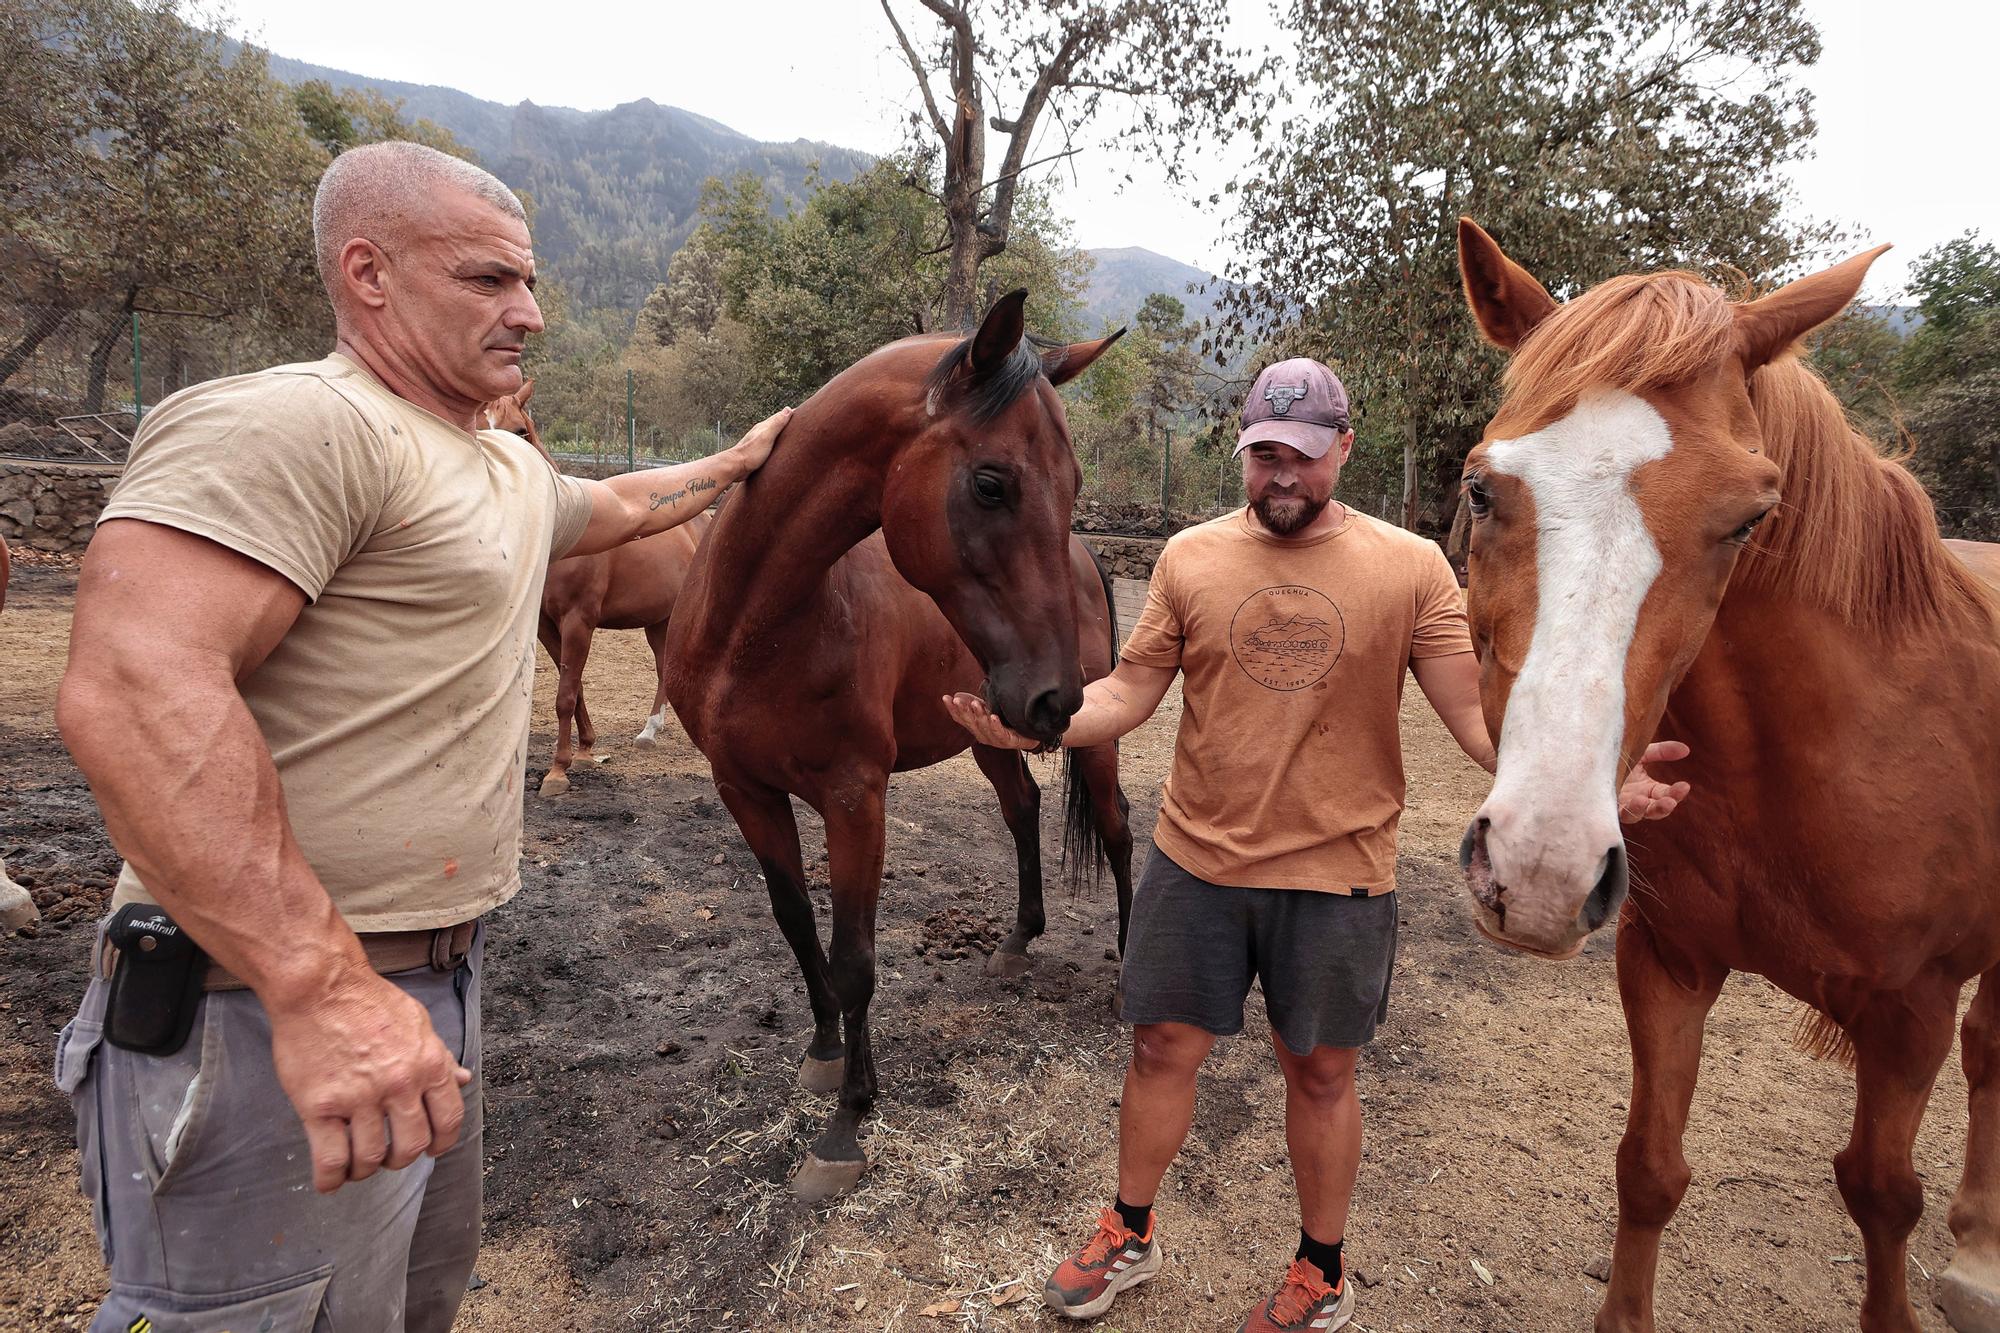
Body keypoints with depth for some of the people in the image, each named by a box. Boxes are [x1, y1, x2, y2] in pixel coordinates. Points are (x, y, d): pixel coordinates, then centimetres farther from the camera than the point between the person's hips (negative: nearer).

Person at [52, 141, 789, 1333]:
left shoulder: (514, 468, 13)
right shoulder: (287, 422, -18)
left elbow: (618, 508, 35)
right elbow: (134, 690, -30)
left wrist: (738, 465, 44)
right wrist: (320, 984, -34)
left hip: (434, 981, 10)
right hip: (280, 1011, -9)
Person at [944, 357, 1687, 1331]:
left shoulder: (1412, 568, -5)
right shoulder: (1190, 558, -1)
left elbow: (1478, 714, -8)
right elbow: (1128, 693, -1)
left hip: (1337, 875, -1)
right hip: (1196, 860, 2)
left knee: (1320, 1072, 15)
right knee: (1162, 1049, 14)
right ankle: (1129, 1234, 40)